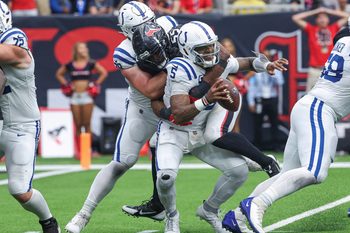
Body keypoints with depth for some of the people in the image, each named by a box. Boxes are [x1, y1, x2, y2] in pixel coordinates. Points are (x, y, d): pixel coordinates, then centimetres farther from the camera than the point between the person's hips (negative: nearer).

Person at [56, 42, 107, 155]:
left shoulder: (91, 64, 0)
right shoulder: (69, 65, 3)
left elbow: (103, 73, 7)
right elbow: (59, 74, 17)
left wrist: (96, 84, 0)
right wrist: (66, 85, 6)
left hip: (87, 95, -1)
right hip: (75, 96, 1)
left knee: (87, 124, 1)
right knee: (78, 125, 4)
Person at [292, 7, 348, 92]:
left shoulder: (333, 29, 11)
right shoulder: (311, 29, 6)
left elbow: (346, 16, 12)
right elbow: (295, 18, 1)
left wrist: (328, 11, 10)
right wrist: (314, 12, 4)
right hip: (315, 71, -2)